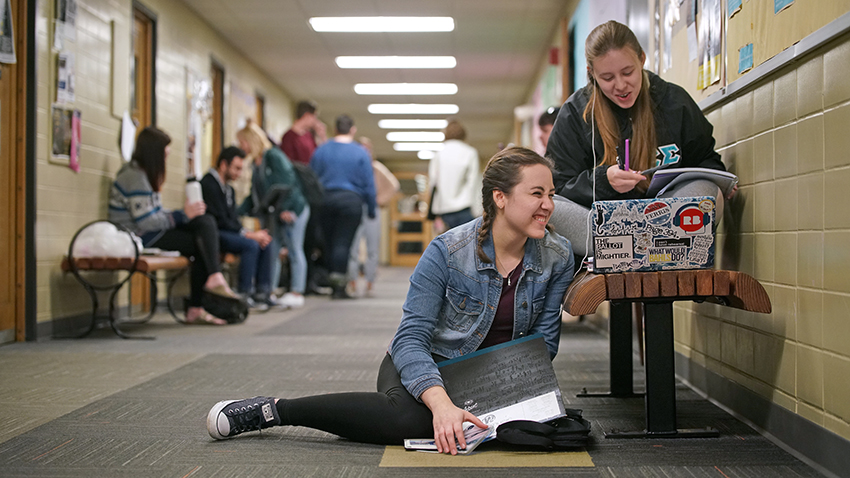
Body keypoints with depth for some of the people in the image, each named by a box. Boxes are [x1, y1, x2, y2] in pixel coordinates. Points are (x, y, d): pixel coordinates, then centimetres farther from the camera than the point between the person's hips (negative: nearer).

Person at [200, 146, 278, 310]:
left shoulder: (228, 189, 18)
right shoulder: (209, 185, -13)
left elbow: (233, 219, 14)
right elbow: (221, 220, -19)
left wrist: (252, 233, -4)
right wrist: (248, 234, -18)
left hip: (227, 232, 10)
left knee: (264, 244, -3)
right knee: (250, 244, -27)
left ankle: (262, 291, -3)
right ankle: (244, 294, -24)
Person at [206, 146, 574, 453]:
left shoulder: (558, 257, -8)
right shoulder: (446, 251, -20)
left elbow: (542, 340, -1)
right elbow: (411, 338, -24)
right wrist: (441, 403, -42)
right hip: (427, 364, -6)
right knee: (410, 418, -37)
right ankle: (273, 410, -22)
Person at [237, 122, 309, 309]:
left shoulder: (274, 156, -12)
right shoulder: (257, 163, 15)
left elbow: (289, 183, -19)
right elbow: (255, 196, 19)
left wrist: (285, 208, -23)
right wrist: (237, 211, 11)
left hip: (292, 211, -9)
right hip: (276, 214, 9)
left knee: (294, 251, -4)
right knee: (271, 251, 7)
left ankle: (296, 293, -1)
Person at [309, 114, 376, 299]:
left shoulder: (320, 151, 7)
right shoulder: (360, 153, 0)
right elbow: (369, 184, -1)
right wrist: (371, 209, 6)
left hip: (325, 199, 3)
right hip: (351, 200, -3)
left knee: (329, 242, 11)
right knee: (343, 242, -5)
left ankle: (333, 283, 15)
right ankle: (338, 280, -17)